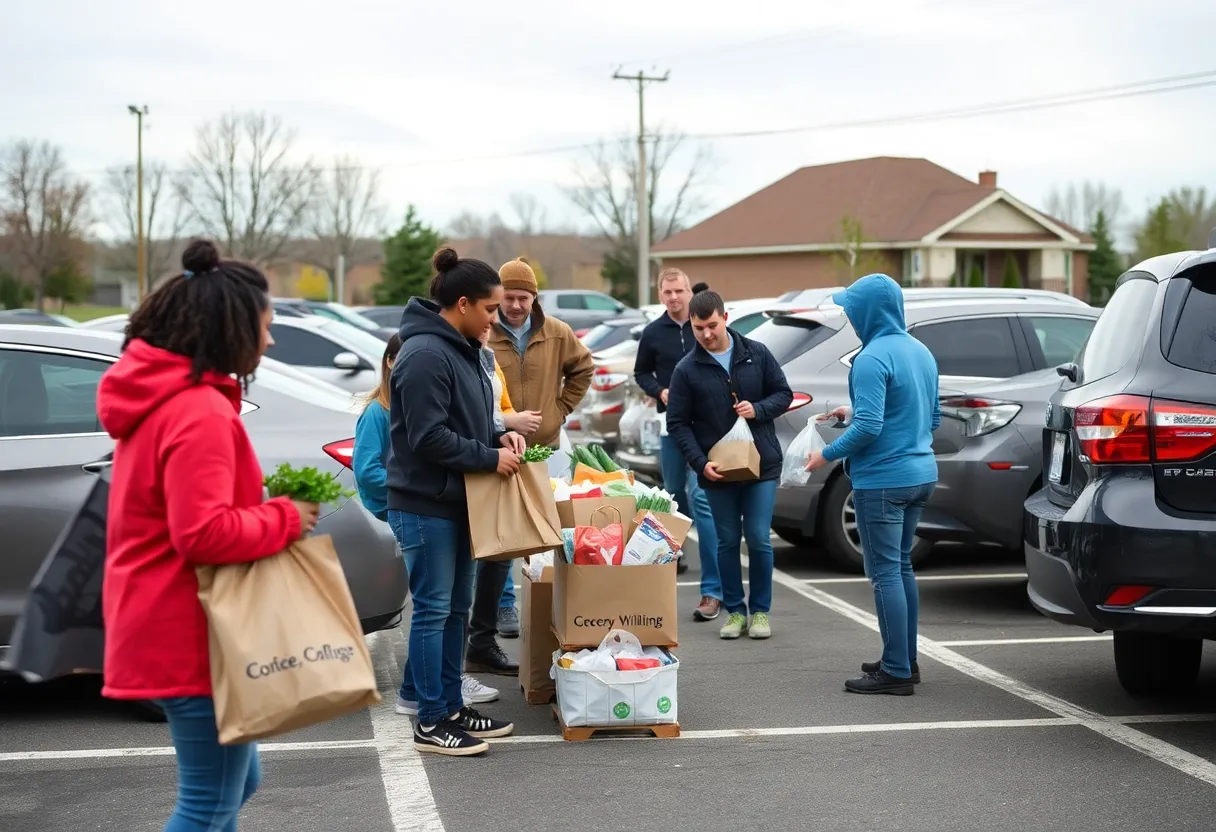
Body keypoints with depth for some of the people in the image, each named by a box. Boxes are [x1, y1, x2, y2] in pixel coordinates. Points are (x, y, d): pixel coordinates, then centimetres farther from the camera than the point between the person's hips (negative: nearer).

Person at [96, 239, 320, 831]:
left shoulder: (158, 398, 12)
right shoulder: (200, 413, -22)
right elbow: (205, 533, -28)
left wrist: (268, 512, 7)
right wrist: (284, 520, -14)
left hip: (166, 627, 11)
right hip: (193, 634, -11)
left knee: (236, 780, 22)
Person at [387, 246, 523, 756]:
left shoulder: (462, 349, 12)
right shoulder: (425, 355, -20)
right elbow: (428, 437, -24)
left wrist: (499, 436, 3)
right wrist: (491, 457, -17)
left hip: (456, 502, 10)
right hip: (426, 506, -10)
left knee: (456, 609, 15)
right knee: (433, 610, -3)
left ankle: (450, 707, 24)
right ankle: (431, 723, 5)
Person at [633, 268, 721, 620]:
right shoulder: (653, 333, 7)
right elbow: (641, 372, 17)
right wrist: (659, 391, -1)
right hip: (671, 425, 4)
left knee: (701, 498, -13)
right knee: (674, 496, 13)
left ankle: (713, 589, -14)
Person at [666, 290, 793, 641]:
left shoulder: (756, 354, 1)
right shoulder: (687, 369, -3)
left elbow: (784, 394, 8)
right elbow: (677, 423, -2)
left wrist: (758, 409, -12)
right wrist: (701, 463, -13)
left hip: (762, 465, 0)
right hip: (717, 470, 0)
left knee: (759, 538, -1)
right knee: (727, 542, 7)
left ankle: (760, 610, 12)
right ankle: (734, 611, 18)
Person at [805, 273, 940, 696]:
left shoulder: (872, 359, -17)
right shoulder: (921, 352, 11)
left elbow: (869, 427, -23)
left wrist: (827, 454, -8)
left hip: (882, 481, -9)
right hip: (920, 475, 9)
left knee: (885, 573, -3)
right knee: (902, 567, 18)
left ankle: (896, 672, -1)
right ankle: (905, 660, 24)